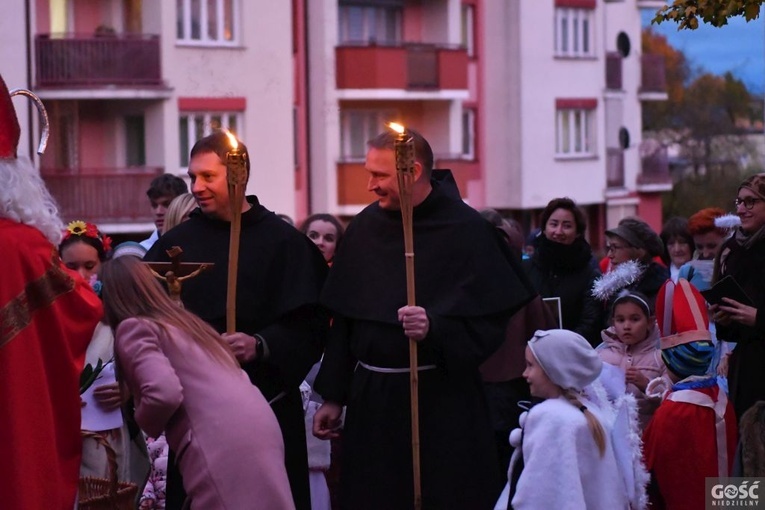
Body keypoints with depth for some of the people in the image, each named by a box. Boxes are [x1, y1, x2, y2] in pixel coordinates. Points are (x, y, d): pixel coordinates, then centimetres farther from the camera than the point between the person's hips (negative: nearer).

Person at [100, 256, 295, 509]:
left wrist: (146, 424, 7)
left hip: (221, 443, -8)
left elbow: (165, 393, -10)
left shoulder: (133, 328, 4)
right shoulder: (183, 320, 30)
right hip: (259, 429, 8)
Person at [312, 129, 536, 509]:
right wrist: (333, 397, 12)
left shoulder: (466, 231, -7)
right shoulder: (364, 229, 6)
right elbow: (343, 321, 11)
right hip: (372, 403, 4)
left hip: (444, 406, -4)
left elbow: (488, 325, -9)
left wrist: (435, 328, -26)